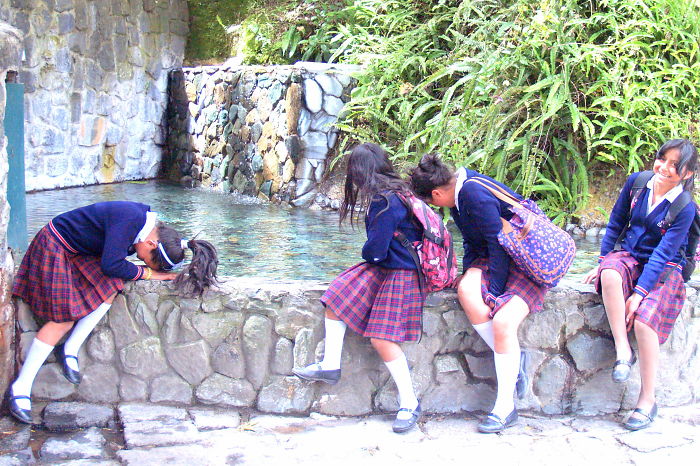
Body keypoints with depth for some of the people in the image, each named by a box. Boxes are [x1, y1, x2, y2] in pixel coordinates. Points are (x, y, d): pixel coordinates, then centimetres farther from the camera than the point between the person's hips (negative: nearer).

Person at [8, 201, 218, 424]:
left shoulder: (151, 223, -5)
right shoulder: (130, 221, -33)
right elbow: (111, 265, -31)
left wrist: (159, 273, -7)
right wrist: (147, 273, -18)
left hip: (80, 253, 8)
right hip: (54, 248, -8)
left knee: (110, 289, -14)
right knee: (62, 319, -11)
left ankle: (70, 350, -2)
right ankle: (20, 387, -4)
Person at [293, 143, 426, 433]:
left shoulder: (386, 202, -23)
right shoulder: (393, 193, 7)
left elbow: (375, 249, -20)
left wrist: (368, 254, 0)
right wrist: (372, 255, 3)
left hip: (402, 274, -10)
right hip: (382, 268, 10)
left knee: (382, 339, -12)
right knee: (336, 297, 4)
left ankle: (409, 404, -1)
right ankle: (330, 366, 9)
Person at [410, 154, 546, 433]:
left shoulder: (477, 196, -23)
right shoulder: (459, 193, 5)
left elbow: (500, 246, -22)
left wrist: (494, 292, -20)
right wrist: (467, 274, 4)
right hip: (491, 258, 8)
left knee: (503, 322, -25)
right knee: (467, 290, -23)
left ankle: (505, 408, -12)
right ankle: (513, 360, -12)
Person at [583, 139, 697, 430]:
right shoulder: (636, 182, -1)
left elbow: (663, 254, -18)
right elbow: (616, 223, 9)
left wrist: (639, 293, -25)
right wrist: (602, 262, 4)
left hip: (664, 270, -3)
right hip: (629, 257, 3)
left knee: (644, 319, -27)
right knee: (610, 274, -34)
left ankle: (647, 400, -11)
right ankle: (623, 351, -24)